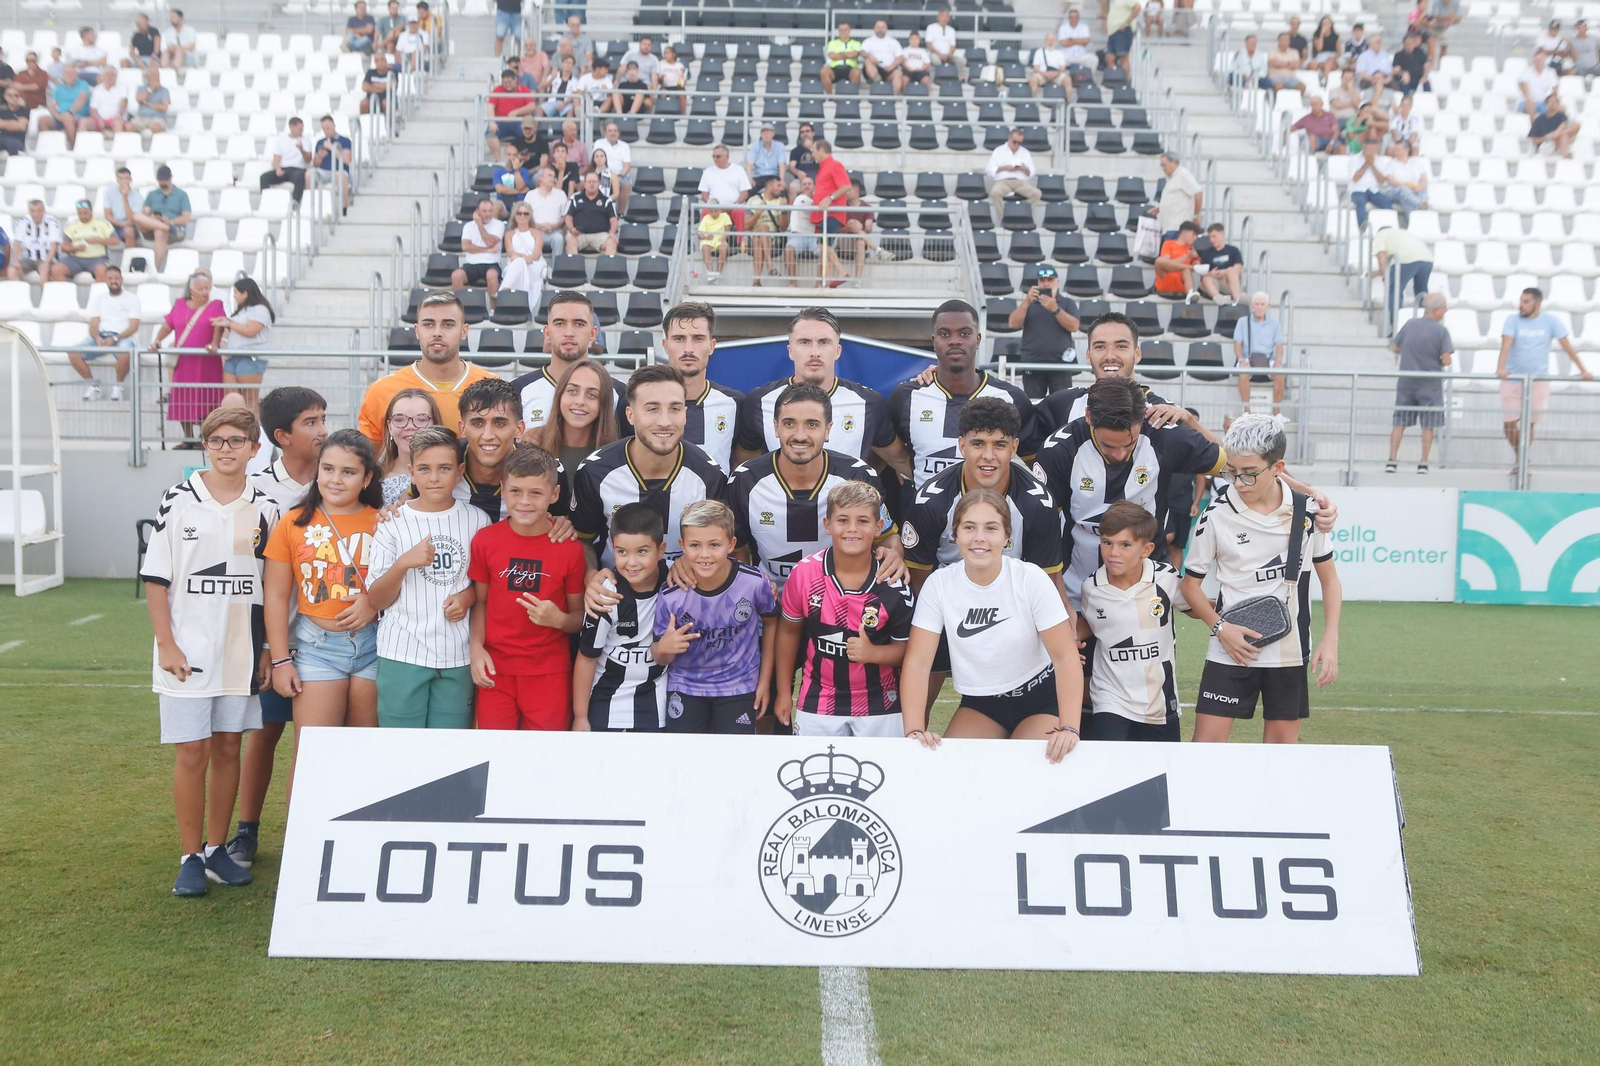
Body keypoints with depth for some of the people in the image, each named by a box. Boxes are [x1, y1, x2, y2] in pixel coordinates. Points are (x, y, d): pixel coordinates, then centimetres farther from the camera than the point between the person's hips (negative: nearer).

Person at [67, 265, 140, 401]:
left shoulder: (132, 298, 7)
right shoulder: (98, 298, 17)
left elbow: (134, 326, -4)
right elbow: (94, 324, 9)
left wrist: (114, 338, -20)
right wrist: (97, 338, -16)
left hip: (123, 337, -3)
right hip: (101, 337, 4)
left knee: (125, 353, -41)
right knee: (73, 353, -23)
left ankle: (118, 386, -15)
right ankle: (93, 384, -3)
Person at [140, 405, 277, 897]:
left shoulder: (264, 509, 5)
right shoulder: (179, 500, -3)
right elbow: (156, 577, -2)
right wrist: (166, 644, -8)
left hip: (241, 649, 3)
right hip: (187, 649, -3)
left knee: (227, 748, 9)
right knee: (191, 751, -1)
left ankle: (216, 849, 20)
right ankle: (190, 858, 9)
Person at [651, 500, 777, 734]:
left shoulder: (754, 583, -19)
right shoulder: (670, 597, -20)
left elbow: (770, 622, 4)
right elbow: (662, 659, -5)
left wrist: (765, 681, 7)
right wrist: (663, 648, -30)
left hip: (739, 686, 0)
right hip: (685, 687, 0)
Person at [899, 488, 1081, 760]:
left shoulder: (1031, 579, -17)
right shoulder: (939, 583, -12)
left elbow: (1065, 656, -19)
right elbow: (917, 662, -14)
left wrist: (1068, 728, -31)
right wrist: (914, 730, -28)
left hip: (1039, 698, -2)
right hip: (978, 702, 2)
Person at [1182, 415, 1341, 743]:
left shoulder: (1307, 511, -2)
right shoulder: (1217, 515, -8)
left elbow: (1329, 579, 8)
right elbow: (1191, 583, 2)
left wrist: (1330, 640, -1)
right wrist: (1219, 627, -13)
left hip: (1290, 651, 2)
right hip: (1231, 651, -2)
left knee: (1282, 747, 10)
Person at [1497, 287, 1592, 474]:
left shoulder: (1551, 321, 0)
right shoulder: (1512, 320, -3)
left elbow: (1567, 346, 0)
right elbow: (1506, 344, -15)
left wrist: (1583, 370, -5)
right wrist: (1500, 368, -31)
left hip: (1538, 380, 0)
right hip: (1512, 380, 0)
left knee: (1528, 424, 0)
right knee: (1509, 424, 0)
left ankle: (1522, 462, 16)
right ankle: (1519, 459, 23)